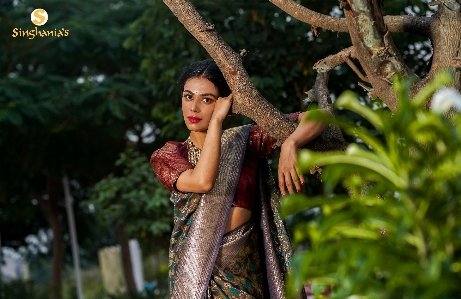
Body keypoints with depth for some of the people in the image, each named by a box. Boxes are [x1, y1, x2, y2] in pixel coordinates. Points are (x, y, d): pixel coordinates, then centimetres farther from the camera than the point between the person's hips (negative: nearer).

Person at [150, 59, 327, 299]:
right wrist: (216, 119, -14)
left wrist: (290, 144, -22)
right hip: (196, 269, 0)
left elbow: (316, 117, -3)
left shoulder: (246, 140, 1)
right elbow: (203, 181, -20)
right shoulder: (166, 157, 1)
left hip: (245, 269, 0)